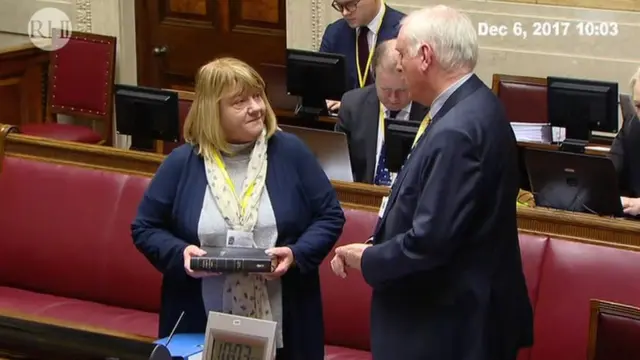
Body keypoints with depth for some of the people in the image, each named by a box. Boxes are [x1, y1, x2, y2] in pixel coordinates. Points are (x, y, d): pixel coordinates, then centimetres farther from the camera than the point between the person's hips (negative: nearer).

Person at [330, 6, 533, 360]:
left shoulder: (455, 132, -26)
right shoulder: (474, 105, 6)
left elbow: (430, 241, -27)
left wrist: (367, 259, -11)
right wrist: (375, 248, 5)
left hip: (450, 323, -9)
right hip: (469, 308, 10)